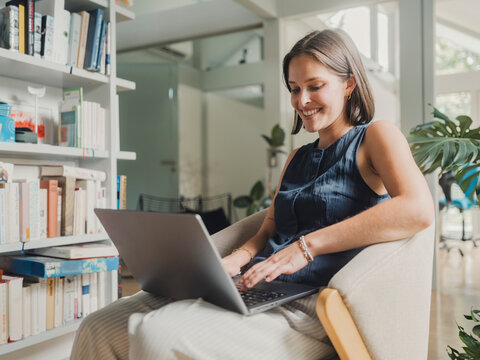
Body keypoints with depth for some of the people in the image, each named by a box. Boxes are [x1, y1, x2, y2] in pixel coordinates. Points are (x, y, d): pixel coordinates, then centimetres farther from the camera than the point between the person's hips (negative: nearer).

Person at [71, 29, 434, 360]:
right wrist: (234, 261, -3)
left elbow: (418, 210, -17)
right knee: (99, 328, -7)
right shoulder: (297, 158, 25)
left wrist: (307, 245, -21)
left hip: (310, 305, -6)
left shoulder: (376, 136, 3)